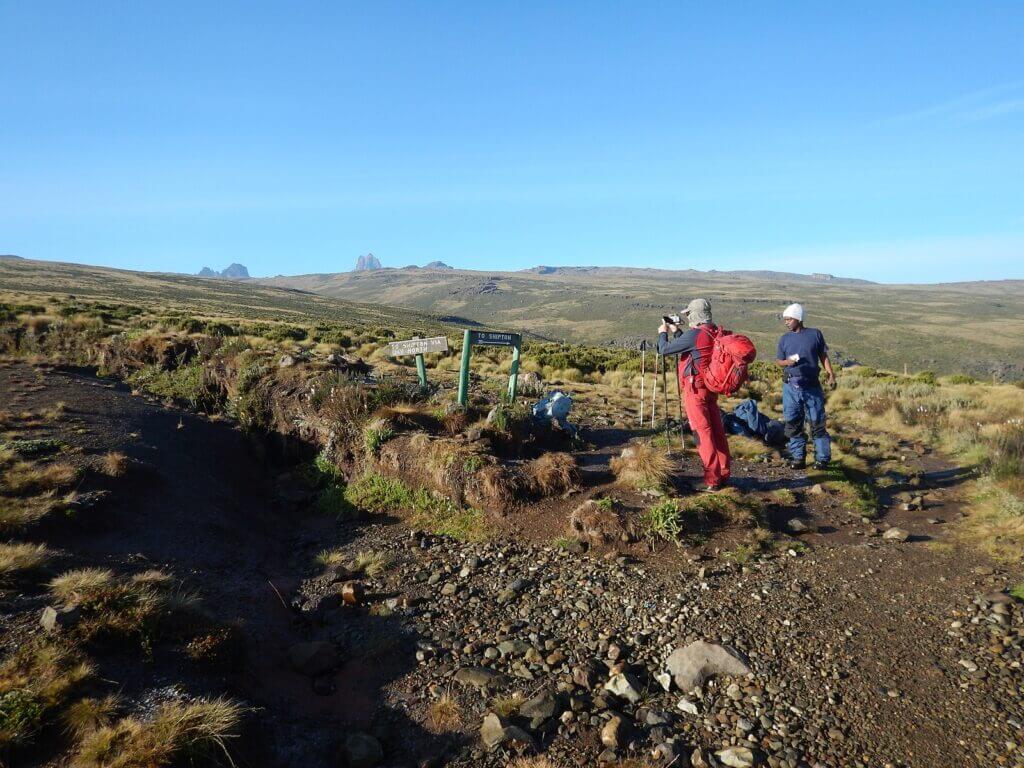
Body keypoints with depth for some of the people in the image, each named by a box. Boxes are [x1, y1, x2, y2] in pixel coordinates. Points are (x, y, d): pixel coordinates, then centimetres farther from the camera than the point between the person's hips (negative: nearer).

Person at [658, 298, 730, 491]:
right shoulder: (715, 333, 8)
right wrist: (676, 332, 24)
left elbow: (664, 349, -10)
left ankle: (712, 480, -1)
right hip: (711, 387, 8)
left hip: (695, 389, -8)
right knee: (717, 430, 12)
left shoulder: (694, 335, -17)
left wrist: (663, 333, 8)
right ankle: (723, 473, 21)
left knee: (702, 432, -4)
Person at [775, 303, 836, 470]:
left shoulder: (815, 334, 3)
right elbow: (778, 360, 12)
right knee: (793, 423, 4)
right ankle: (798, 457, 14)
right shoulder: (785, 338, 8)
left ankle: (822, 458, 10)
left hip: (812, 386, -2)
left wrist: (831, 374, -5)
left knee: (817, 423, 1)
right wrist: (787, 362, -10)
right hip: (790, 386, 2)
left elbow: (823, 356, 7)